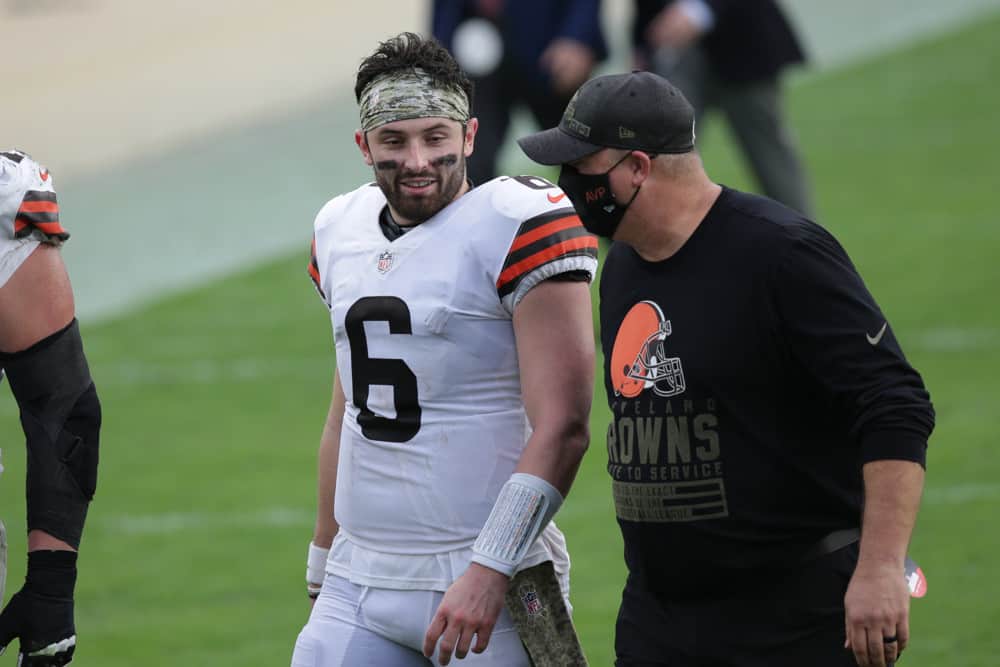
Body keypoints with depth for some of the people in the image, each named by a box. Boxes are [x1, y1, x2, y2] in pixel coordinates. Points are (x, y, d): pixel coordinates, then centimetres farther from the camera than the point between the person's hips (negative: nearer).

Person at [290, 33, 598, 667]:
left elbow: (561, 429, -15)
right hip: (359, 582, 6)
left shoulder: (519, 227, -9)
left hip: (486, 587, -6)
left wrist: (490, 572, -20)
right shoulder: (342, 230, 13)